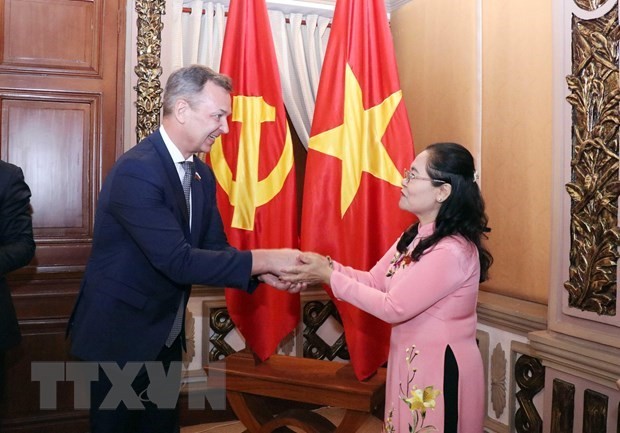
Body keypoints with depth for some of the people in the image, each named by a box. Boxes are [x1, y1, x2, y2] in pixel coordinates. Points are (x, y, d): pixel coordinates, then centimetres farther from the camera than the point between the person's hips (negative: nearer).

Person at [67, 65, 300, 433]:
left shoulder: (202, 174, 3)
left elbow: (215, 247, 3)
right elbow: (178, 261, -31)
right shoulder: (136, 170, -25)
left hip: (165, 335, 8)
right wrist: (266, 258, -28)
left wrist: (264, 271, -15)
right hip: (119, 336, -8)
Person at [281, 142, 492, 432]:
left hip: (441, 368, -9)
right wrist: (326, 266, -13)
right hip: (410, 361, 9)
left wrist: (330, 277, -21)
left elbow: (393, 308, -24)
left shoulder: (451, 251, -26)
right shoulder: (416, 236, 6)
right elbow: (374, 281, 3)